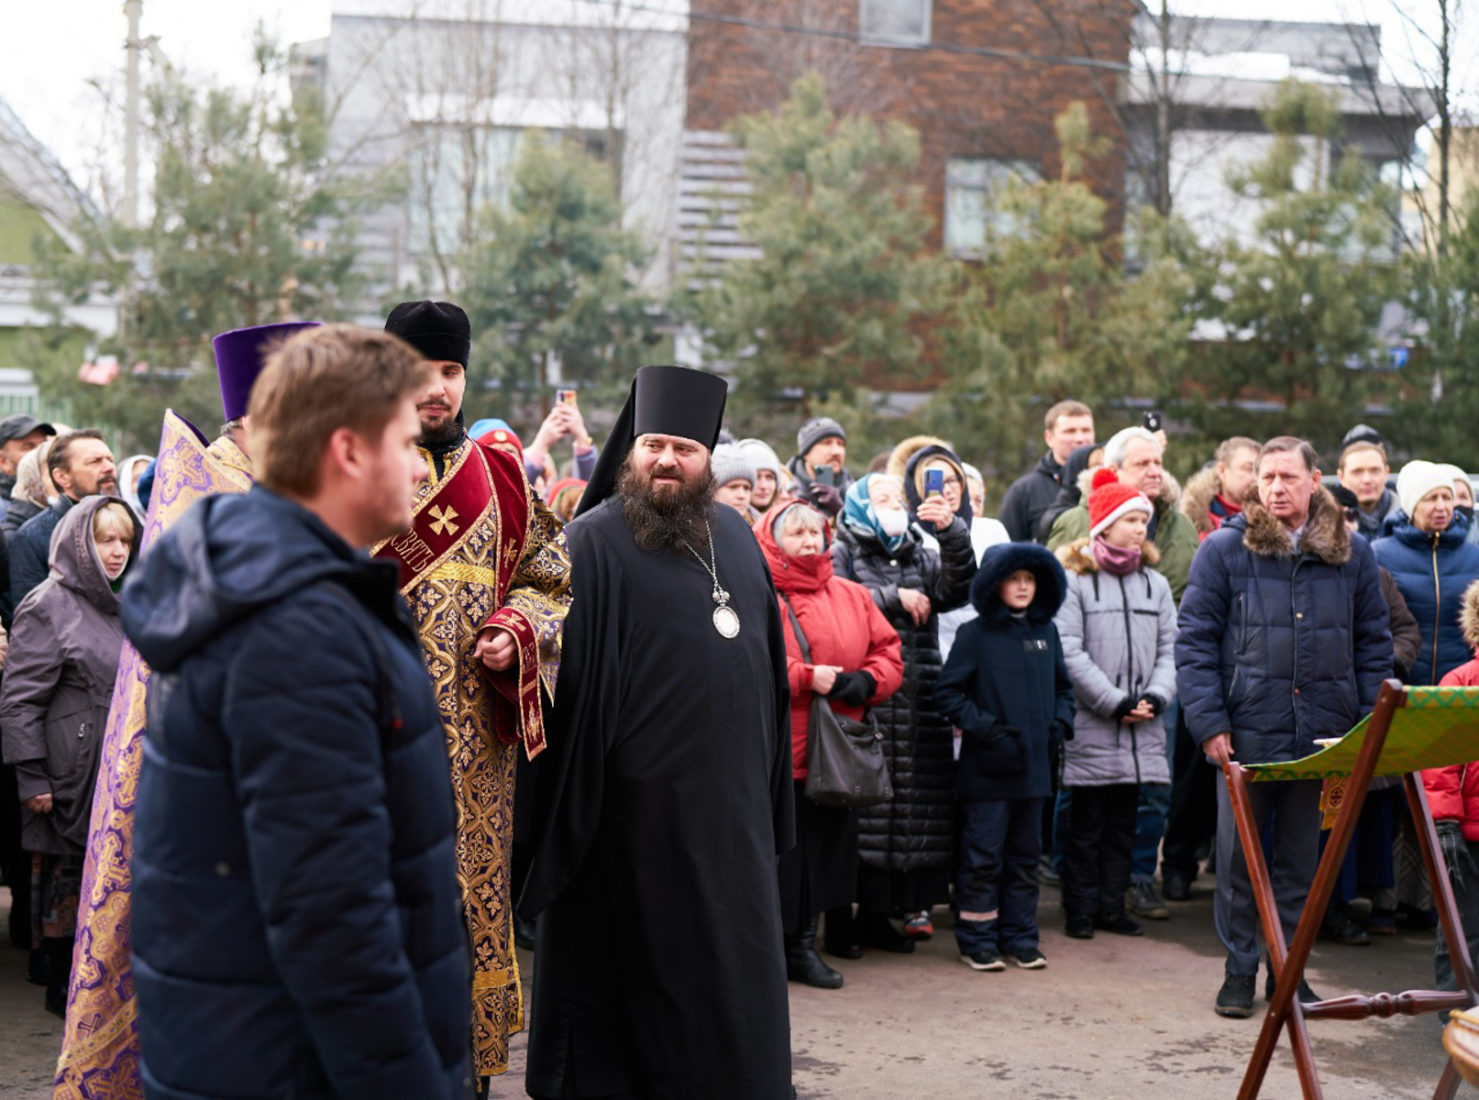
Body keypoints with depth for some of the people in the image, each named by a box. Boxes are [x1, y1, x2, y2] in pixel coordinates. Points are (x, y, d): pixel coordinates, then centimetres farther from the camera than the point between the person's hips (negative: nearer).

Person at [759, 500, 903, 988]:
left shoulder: (851, 596, 13)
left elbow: (888, 651, 13)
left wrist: (865, 682, -7)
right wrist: (806, 677, -19)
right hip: (774, 751, -6)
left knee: (823, 846, 11)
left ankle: (803, 943, 24)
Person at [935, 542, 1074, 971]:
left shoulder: (1046, 631, 9)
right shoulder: (975, 633, -6)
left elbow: (1063, 687, 21)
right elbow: (948, 691, -7)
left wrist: (1060, 722, 4)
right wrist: (983, 728, -14)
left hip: (1033, 765, 5)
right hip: (987, 769, -5)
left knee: (1025, 855, 12)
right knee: (982, 857, -1)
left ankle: (1020, 937, 22)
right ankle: (977, 940, 9)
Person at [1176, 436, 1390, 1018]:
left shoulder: (1351, 553, 7)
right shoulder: (1225, 549, -2)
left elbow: (1373, 644, 11)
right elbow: (1194, 640, -3)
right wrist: (1209, 721, -11)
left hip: (1321, 734, 2)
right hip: (1248, 727, -2)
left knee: (1301, 854, 12)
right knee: (1240, 853, 5)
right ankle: (1239, 969, 16)